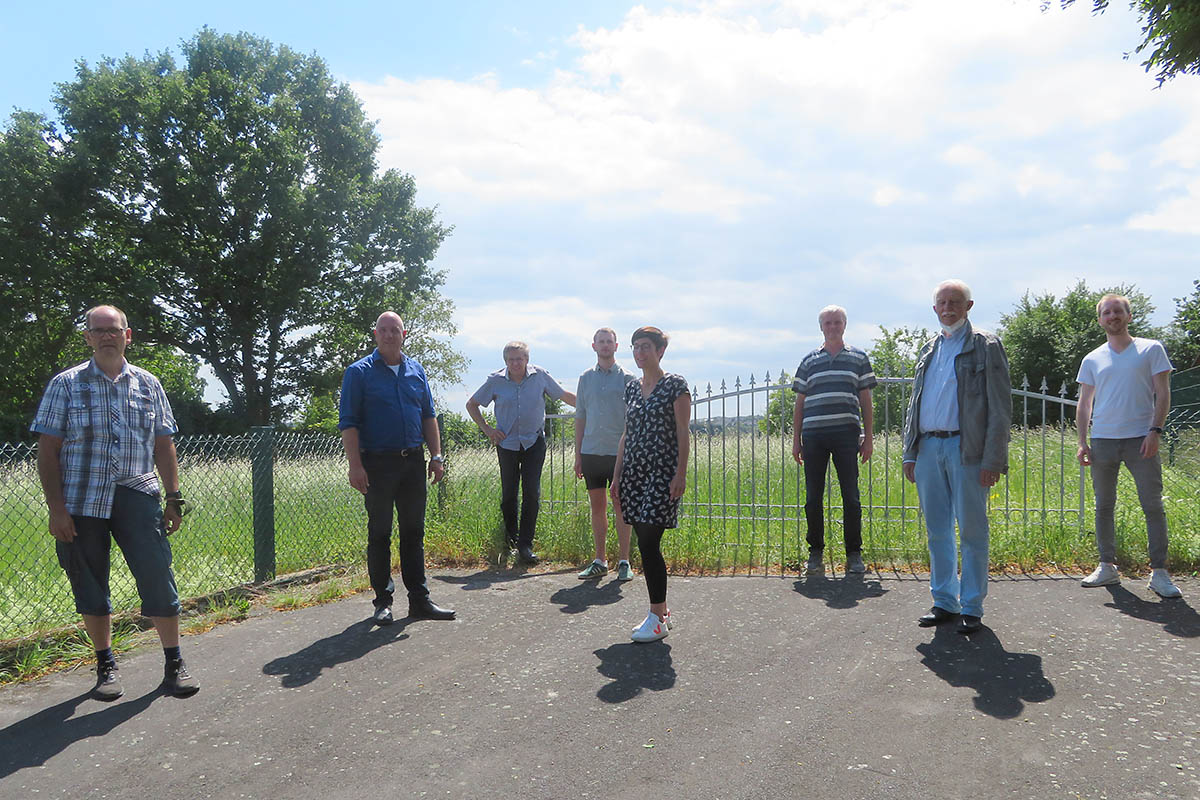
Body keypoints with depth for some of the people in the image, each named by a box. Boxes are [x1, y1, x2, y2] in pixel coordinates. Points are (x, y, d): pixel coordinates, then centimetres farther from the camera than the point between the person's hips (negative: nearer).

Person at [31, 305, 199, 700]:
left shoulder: (148, 384, 10)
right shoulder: (66, 384, 5)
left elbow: (163, 445, 13)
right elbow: (48, 450, 2)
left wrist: (174, 498, 7)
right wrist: (56, 508, -6)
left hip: (137, 496, 1)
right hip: (81, 500, 0)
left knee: (158, 578, -5)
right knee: (90, 586, 7)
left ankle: (174, 664, 6)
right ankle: (106, 666, 22)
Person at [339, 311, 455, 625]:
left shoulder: (416, 370, 12)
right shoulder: (359, 372, -2)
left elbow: (428, 416, 16)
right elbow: (348, 422, -6)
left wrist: (436, 456, 9)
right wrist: (355, 466, -14)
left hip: (413, 461, 4)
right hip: (378, 464, -4)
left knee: (414, 531, 9)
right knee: (379, 533, 4)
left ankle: (419, 599, 15)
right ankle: (383, 601, 14)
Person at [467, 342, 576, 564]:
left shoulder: (540, 376, -2)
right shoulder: (496, 381, -1)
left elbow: (564, 395, 12)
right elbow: (472, 405, 11)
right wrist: (486, 428, 3)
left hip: (534, 443, 0)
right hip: (507, 443, 1)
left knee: (532, 493, -7)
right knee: (509, 493, 6)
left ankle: (525, 545, -1)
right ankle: (511, 534, 31)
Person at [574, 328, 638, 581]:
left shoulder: (628, 378, 2)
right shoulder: (586, 378, 11)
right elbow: (580, 418, 14)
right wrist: (578, 455, 10)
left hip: (619, 453, -3)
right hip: (591, 452, 3)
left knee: (621, 507, 0)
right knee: (597, 506, 8)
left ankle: (624, 562, 8)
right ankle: (600, 561, 16)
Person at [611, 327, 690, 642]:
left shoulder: (675, 385, -3)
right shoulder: (632, 389, 14)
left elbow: (683, 433, -7)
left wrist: (681, 474, -14)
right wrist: (617, 477, 13)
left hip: (662, 474, -6)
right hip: (634, 472, 6)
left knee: (648, 543, -11)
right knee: (646, 544, 7)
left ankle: (657, 618, -2)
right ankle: (661, 612, 18)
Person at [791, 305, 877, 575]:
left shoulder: (858, 358, 12)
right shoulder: (809, 361, 14)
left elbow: (865, 401, 11)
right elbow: (800, 403, 15)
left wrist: (868, 437, 4)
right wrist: (796, 440, 9)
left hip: (846, 434, -1)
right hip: (814, 435, 1)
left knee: (851, 496, 0)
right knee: (813, 497, 2)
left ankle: (854, 554, 10)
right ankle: (815, 553, 12)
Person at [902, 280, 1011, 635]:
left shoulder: (986, 346, 1)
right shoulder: (928, 350, 18)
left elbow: (1000, 407, -5)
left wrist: (992, 460, -12)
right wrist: (910, 453, 12)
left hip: (965, 449, -5)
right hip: (928, 448, 5)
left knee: (971, 531, 1)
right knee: (937, 531, 10)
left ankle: (972, 607, 10)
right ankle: (944, 602, 20)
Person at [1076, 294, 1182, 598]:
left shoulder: (1151, 349, 5)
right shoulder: (1092, 360, 11)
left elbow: (1163, 393, 1)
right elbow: (1084, 404, 13)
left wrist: (1155, 430, -11)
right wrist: (1082, 442, 4)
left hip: (1141, 439, -3)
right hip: (1103, 441, 3)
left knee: (1153, 506, -4)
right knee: (1104, 506, 7)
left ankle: (1159, 572, 1)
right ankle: (1107, 567, 16)